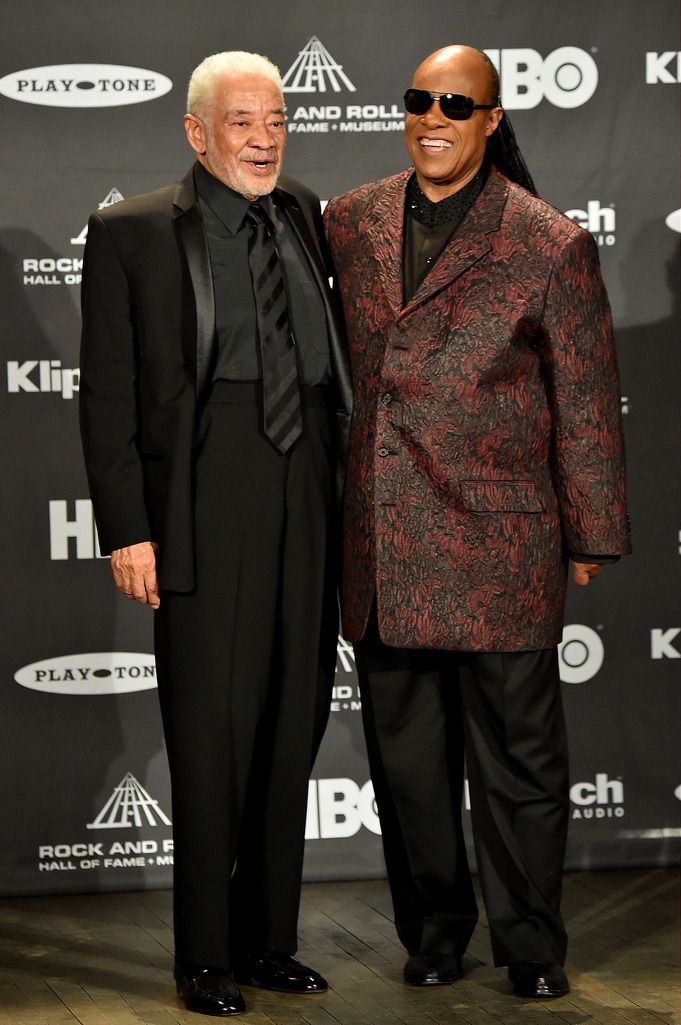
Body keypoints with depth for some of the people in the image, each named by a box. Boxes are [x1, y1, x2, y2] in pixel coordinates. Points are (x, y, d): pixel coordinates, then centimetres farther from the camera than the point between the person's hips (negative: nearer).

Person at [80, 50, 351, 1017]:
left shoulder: (306, 217, 13)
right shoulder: (132, 232, -2)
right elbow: (108, 392, -4)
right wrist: (126, 526, -10)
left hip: (309, 500, 5)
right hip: (206, 501, -5)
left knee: (294, 722, 10)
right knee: (212, 728, -3)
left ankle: (268, 939, 22)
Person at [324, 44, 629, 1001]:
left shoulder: (551, 243, -4)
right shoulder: (351, 222, 8)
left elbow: (586, 401, 0)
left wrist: (591, 536, 2)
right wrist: (339, 509, 16)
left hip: (499, 543, -4)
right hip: (381, 546, 4)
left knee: (517, 757, 4)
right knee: (404, 752, 12)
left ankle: (531, 947, 18)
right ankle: (433, 931, 27)